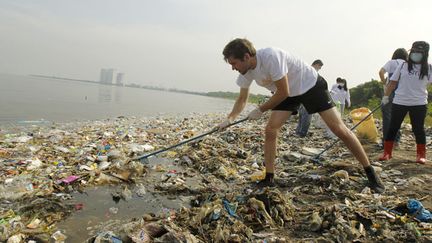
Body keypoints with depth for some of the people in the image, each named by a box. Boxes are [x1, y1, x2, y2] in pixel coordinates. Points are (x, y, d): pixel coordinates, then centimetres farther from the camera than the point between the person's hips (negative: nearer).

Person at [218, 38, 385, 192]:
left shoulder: (270, 57, -34)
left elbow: (283, 92, -28)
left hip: (311, 85, -6)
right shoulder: (246, 72, -10)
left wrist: (260, 110, -19)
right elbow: (242, 99, 4)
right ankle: (269, 178, 2)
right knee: (270, 130, -10)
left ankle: (370, 173, 8)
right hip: (288, 93, 7)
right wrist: (229, 119, -8)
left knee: (339, 129, -8)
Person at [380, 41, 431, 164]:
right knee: (393, 127, 2)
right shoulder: (403, 65, 3)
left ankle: (421, 155, 20)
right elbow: (393, 82, 5)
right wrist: (386, 96, 2)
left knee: (418, 129, 6)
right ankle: (387, 152, 12)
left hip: (419, 104, 0)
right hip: (399, 102, 0)